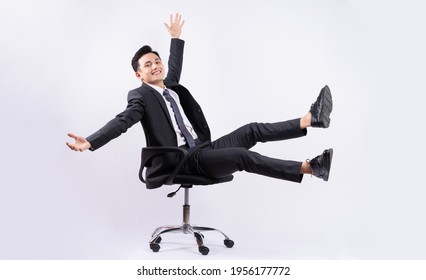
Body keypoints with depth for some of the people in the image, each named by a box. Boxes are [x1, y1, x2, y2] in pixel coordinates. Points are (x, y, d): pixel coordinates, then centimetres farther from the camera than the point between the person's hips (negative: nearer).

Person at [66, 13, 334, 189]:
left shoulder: (170, 87, 17)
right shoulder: (140, 96, -4)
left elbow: (174, 68, 36)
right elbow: (123, 121, -17)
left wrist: (176, 36, 45)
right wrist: (89, 142, -33)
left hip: (203, 149, 8)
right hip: (183, 161, -8)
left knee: (251, 131, -8)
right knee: (242, 156, -26)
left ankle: (311, 118, -15)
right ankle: (311, 167, -29)